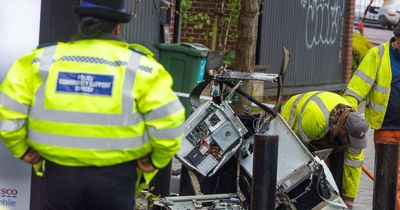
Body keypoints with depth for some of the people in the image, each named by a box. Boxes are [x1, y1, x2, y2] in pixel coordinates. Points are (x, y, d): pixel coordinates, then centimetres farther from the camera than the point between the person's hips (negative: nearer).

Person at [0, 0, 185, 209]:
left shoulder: (44, 60, 1)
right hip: (114, 179, -1)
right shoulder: (138, 66, -4)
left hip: (59, 175, 1)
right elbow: (168, 122, -12)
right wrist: (156, 159, 5)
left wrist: (22, 149, 12)